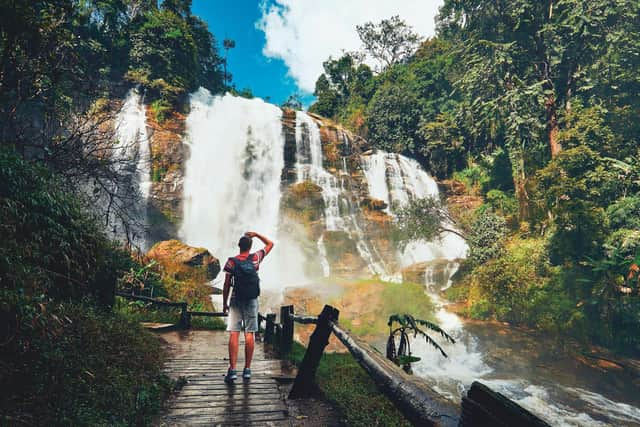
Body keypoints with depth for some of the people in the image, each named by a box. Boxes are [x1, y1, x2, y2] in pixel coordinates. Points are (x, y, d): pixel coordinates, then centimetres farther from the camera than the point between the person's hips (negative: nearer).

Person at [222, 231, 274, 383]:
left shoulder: (231, 261, -4)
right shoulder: (255, 258, -2)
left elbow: (227, 285, -3)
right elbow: (270, 244, 12)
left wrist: (224, 303, 7)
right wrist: (256, 234, 14)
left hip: (236, 301, -1)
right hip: (252, 301, 1)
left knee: (234, 334, 0)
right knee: (249, 334, 5)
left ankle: (232, 370, -4)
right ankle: (247, 369, 11)